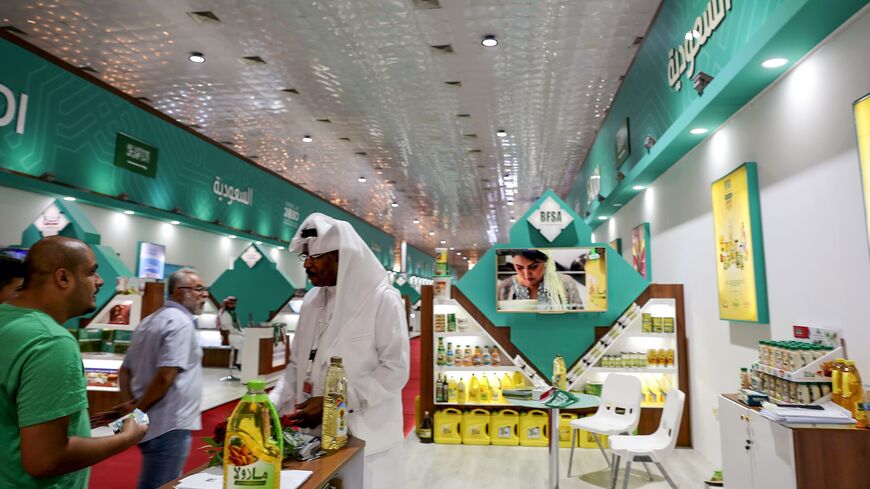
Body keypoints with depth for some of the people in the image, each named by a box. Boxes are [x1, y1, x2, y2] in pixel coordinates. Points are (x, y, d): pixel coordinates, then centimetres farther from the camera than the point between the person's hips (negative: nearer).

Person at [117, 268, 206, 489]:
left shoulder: (149, 321, 13)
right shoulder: (181, 323, -17)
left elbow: (125, 370, 16)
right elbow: (165, 377, -25)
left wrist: (129, 404, 4)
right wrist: (137, 410, -11)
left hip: (152, 424, 10)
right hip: (168, 426, -10)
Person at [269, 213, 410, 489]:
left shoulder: (383, 299, -12)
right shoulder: (312, 300, 7)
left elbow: (395, 370, -16)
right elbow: (297, 366, 11)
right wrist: (269, 406, -3)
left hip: (365, 439, -5)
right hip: (315, 434, 5)